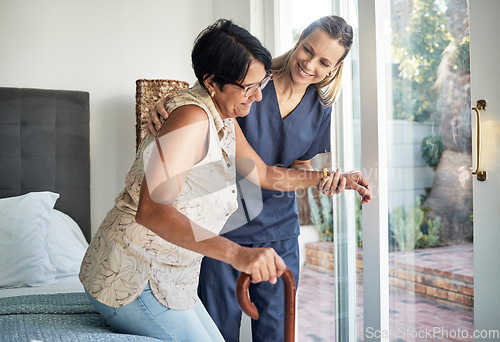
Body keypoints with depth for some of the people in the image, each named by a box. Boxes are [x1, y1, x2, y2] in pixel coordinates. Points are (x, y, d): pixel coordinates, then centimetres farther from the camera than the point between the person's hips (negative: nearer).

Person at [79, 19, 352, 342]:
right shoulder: (193, 117, -23)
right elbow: (151, 210, -36)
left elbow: (264, 174, 24)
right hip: (132, 279, -9)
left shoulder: (226, 124, 8)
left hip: (168, 278, 9)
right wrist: (237, 253, -44)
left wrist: (318, 177, 10)